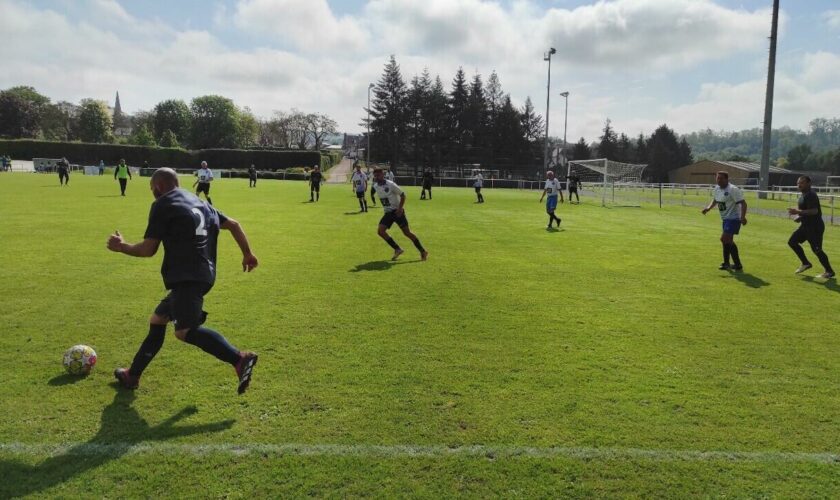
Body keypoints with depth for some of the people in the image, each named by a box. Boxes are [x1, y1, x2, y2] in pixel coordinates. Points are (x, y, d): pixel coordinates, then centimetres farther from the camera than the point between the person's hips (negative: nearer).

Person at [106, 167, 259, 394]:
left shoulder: (162, 205, 1)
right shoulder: (199, 202, 24)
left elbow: (148, 249, -1)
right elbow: (233, 224, 21)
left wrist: (121, 246, 17)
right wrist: (247, 253, 27)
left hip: (186, 277, -9)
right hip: (204, 274, 9)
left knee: (185, 330, -19)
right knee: (157, 320, 20)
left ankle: (240, 359, -32)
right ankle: (132, 375, 30)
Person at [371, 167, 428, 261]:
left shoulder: (390, 184, -16)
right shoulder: (375, 186, 3)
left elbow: (402, 195, -12)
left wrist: (400, 208, -20)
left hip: (397, 211, -6)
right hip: (388, 213, 6)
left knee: (406, 232, -7)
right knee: (380, 231, -11)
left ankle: (423, 251, 7)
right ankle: (397, 250, 1)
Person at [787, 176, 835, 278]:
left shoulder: (810, 195, -18)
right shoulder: (804, 195, 13)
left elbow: (814, 211, -29)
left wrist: (798, 212, -29)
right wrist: (800, 216, 10)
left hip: (815, 227, -11)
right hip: (806, 225, 11)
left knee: (816, 249, -8)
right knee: (792, 242, 13)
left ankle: (829, 272, 4)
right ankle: (806, 263, 22)